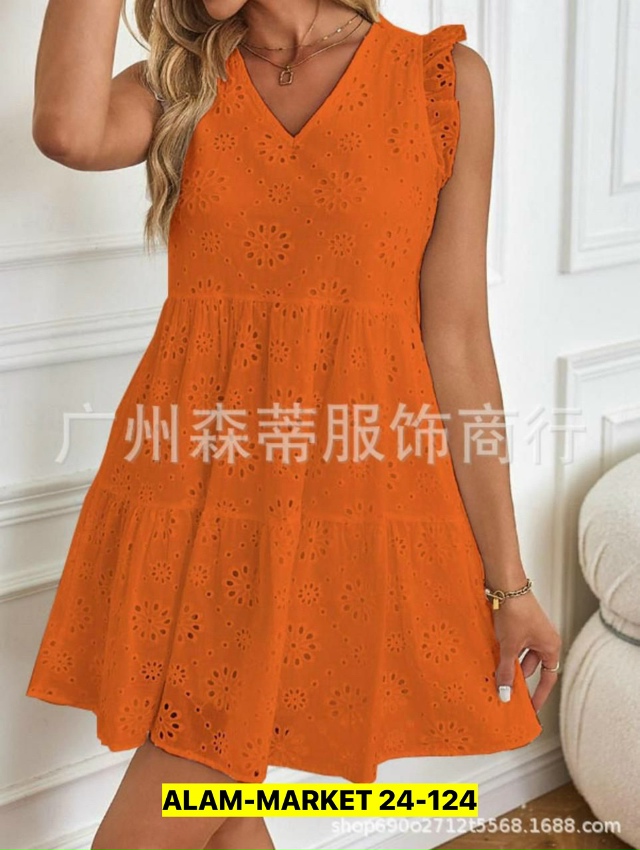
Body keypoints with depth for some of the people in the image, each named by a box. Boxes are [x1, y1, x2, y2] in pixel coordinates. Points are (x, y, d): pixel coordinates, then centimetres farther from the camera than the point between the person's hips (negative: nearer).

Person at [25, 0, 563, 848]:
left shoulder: (446, 79, 0)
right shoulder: (182, 82, 8)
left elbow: (458, 339, -2)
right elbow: (70, 131, -17)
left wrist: (507, 580, -3)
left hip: (347, 501, -3)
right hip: (191, 490, 3)